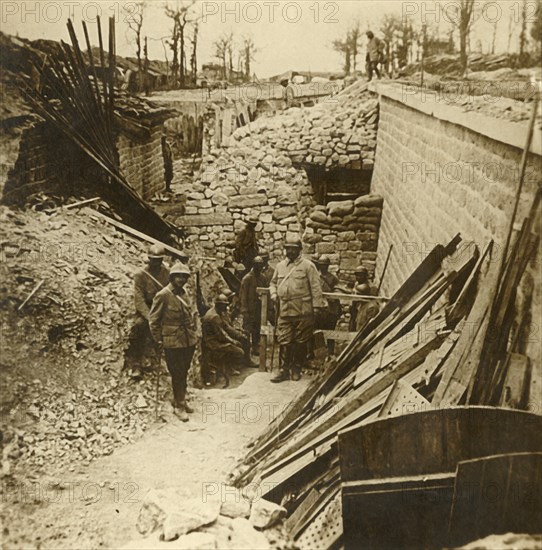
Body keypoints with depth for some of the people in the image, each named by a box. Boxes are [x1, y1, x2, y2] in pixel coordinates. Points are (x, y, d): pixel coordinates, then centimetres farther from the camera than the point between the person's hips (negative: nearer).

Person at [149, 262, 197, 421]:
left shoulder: (186, 294, 9)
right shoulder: (163, 296, -13)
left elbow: (193, 314, 22)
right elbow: (153, 320, -10)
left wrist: (193, 333, 15)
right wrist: (159, 340, -9)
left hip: (189, 341, 7)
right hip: (173, 342, -7)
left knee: (184, 372, 16)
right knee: (177, 374, 1)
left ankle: (181, 400, 32)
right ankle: (179, 405, 13)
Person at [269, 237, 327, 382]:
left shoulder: (307, 265, -2)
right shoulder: (280, 266, 13)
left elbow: (315, 287, -5)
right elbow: (273, 282, 26)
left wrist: (317, 306, -9)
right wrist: (274, 294, 6)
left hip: (303, 311, -4)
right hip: (284, 310, 4)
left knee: (300, 342, 5)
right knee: (284, 342, 3)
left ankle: (296, 369, 19)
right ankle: (284, 370, 11)